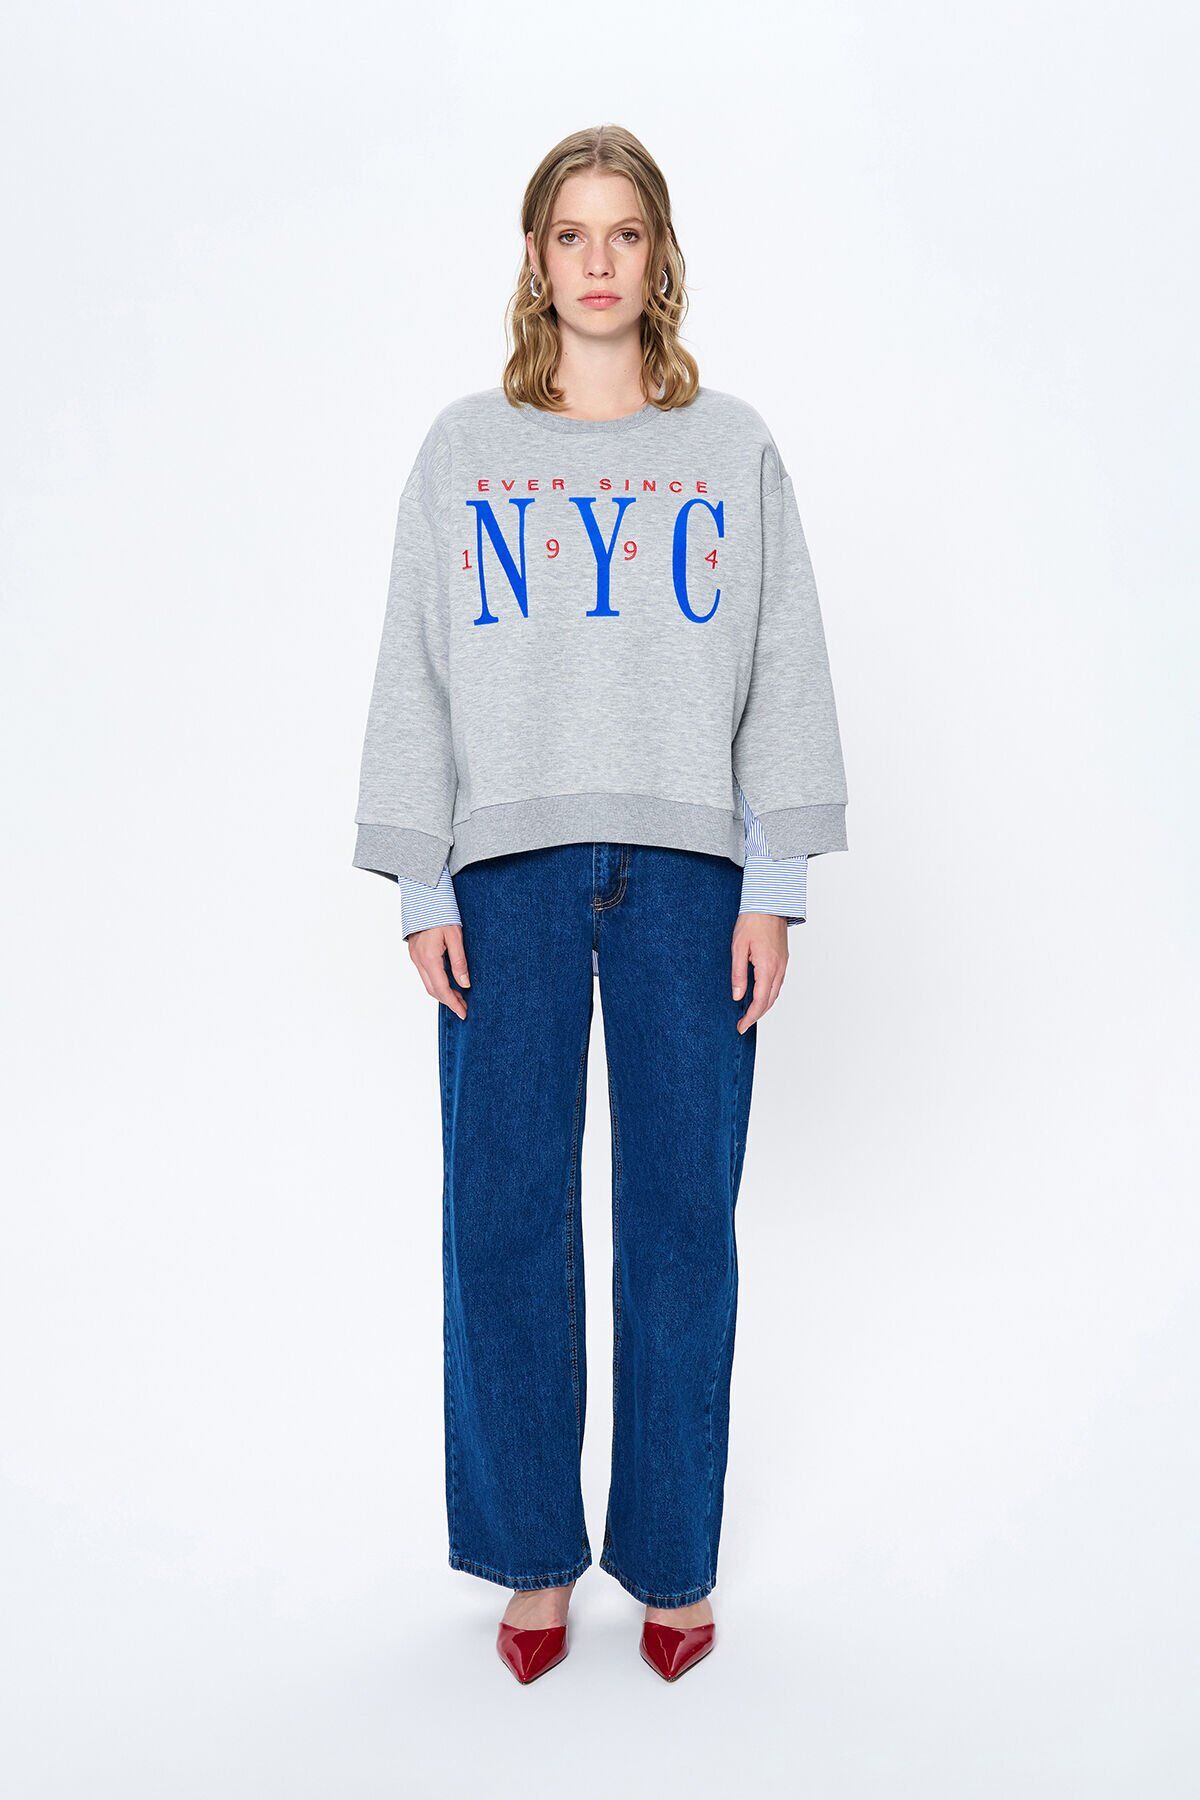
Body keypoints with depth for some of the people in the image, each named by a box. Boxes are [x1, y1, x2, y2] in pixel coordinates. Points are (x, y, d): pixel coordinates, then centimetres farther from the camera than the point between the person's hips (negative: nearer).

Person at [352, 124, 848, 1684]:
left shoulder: (735, 448, 11)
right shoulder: (462, 450, 11)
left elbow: (785, 672, 7)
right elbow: (414, 675, 8)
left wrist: (773, 883, -1)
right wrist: (422, 886, 0)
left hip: (687, 869, 0)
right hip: (507, 868, 1)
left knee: (684, 1214, 2)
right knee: (506, 1213, 2)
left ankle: (675, 1559, 20)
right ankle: (532, 1555, 20)